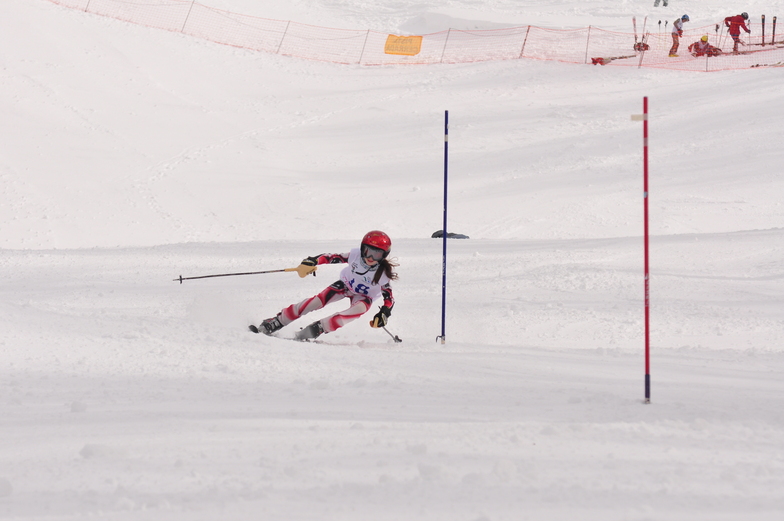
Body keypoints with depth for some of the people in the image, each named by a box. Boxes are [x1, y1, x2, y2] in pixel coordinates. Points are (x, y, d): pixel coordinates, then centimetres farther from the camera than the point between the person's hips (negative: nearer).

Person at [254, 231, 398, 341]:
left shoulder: (383, 273, -28)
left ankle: (319, 328, -35)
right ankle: (275, 323, -11)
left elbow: (389, 297, -19)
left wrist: (384, 313, -36)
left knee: (359, 309, -36)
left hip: (364, 296, -1)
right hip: (345, 284, 1)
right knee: (317, 301, -19)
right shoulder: (355, 255, -27)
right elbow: (332, 257, -19)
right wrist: (312, 262, -33)